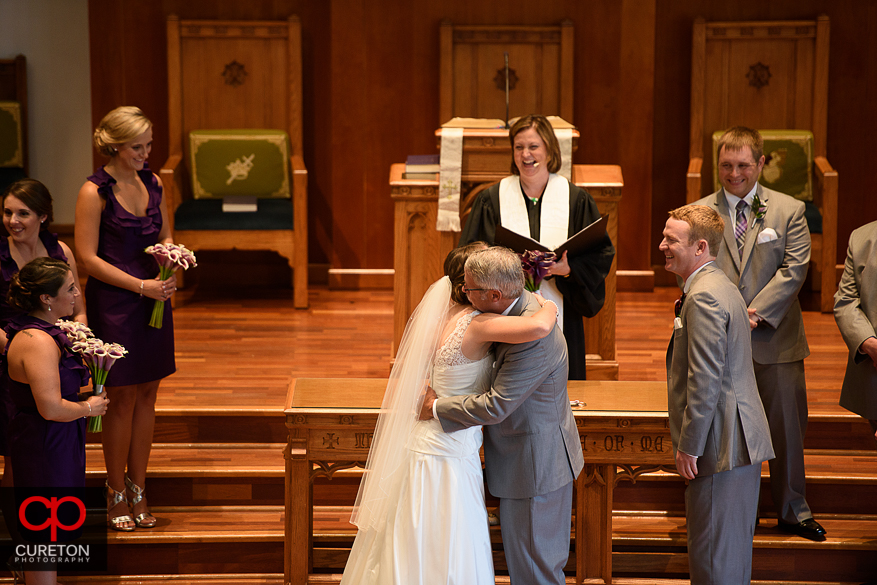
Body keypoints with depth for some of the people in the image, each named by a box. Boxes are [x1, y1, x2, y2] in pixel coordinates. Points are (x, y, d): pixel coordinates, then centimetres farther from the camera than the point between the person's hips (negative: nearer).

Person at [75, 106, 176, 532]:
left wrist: (171, 272, -3)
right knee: (123, 398, 0)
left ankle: (138, 489, 18)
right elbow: (88, 258, -13)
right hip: (114, 305, -6)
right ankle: (116, 493, 13)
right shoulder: (94, 192, -11)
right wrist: (141, 285, -16)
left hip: (154, 302, 6)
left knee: (147, 396, 8)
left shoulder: (152, 183, 8)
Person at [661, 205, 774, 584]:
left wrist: (689, 446, -17)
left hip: (721, 444, -11)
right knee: (732, 549, 17)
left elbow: (705, 379, -23)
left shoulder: (704, 297, -18)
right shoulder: (718, 286, 16)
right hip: (741, 440, 11)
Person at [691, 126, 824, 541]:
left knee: (787, 428, 7)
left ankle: (792, 511, 21)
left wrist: (755, 312, -16)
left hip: (775, 340, 0)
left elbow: (793, 270, -5)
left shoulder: (789, 211, 3)